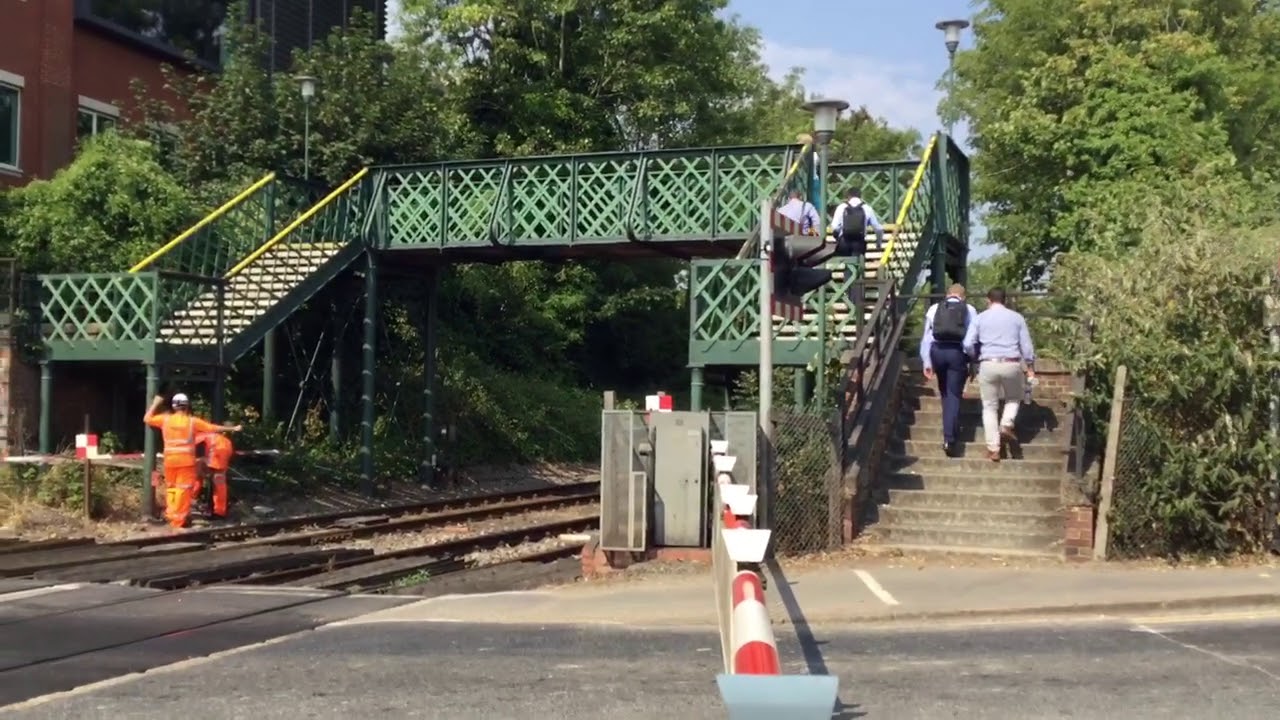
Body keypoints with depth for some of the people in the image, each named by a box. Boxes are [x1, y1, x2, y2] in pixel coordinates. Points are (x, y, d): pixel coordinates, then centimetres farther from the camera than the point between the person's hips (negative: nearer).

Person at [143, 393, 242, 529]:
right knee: (183, 489, 0)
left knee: (171, 487, 18)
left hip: (170, 460, 3)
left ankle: (170, 514, 16)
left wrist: (155, 403, 24)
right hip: (186, 460, -3)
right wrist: (233, 428, 6)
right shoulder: (192, 421, -4)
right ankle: (178, 519, -1)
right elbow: (214, 428, -2)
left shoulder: (165, 419, 1)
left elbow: (147, 419, 14)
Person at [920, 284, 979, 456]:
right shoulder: (969, 310, 7)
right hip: (958, 352, -2)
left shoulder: (934, 309, 11)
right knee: (954, 395, 1)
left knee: (945, 392, 21)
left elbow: (926, 337, 7)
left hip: (937, 351, 2)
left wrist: (927, 362, 9)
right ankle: (949, 438, -9)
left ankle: (950, 430, 31)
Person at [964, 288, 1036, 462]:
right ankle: (1007, 425, 1)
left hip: (988, 365, -1)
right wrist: (1030, 367, 12)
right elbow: (1026, 345, 5)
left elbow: (968, 344, 1)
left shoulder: (980, 318, 6)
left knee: (990, 407, 8)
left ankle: (993, 449, 4)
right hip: (1011, 364, 1)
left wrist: (976, 358, 19)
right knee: (1014, 398, 27)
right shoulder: (1016, 317, 9)